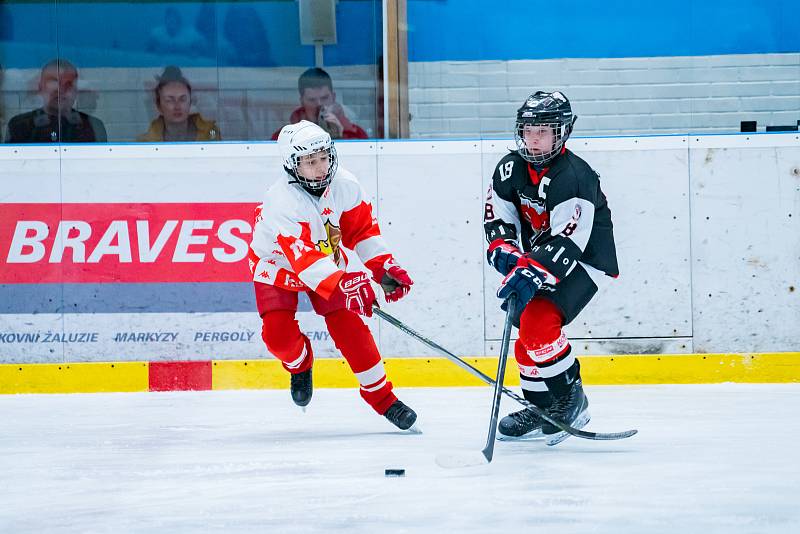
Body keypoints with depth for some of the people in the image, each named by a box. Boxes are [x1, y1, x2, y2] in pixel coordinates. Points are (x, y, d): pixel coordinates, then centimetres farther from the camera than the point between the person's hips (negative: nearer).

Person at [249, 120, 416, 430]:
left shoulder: (344, 185, -20)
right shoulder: (282, 202, -37)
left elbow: (362, 229, -4)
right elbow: (303, 259, -45)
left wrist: (384, 267, -14)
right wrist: (343, 284, -57)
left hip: (327, 259, 4)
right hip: (278, 266, -4)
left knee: (348, 325, -9)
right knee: (278, 332, -19)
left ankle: (381, 396, 0)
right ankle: (300, 364, 18)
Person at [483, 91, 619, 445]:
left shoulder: (574, 178, -27)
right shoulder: (510, 170, -3)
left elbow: (567, 243, -33)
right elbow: (498, 216, 2)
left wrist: (532, 272, -43)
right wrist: (505, 251, -17)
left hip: (585, 261, -8)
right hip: (539, 256, 8)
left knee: (538, 321, -24)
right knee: (527, 327, 8)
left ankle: (570, 401, -12)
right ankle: (542, 408, 23)